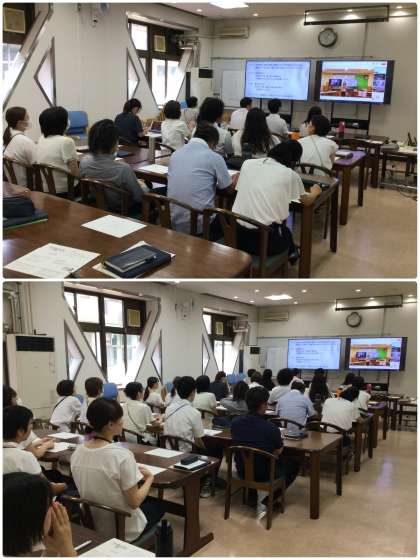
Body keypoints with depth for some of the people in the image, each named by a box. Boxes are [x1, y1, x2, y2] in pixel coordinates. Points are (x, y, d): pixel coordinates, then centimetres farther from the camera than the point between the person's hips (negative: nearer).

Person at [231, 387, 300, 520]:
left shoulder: (235, 422, -13)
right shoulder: (271, 428, -27)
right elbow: (278, 452, -7)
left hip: (242, 471, 5)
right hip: (263, 474, -5)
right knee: (294, 464, 20)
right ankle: (264, 501, 10)